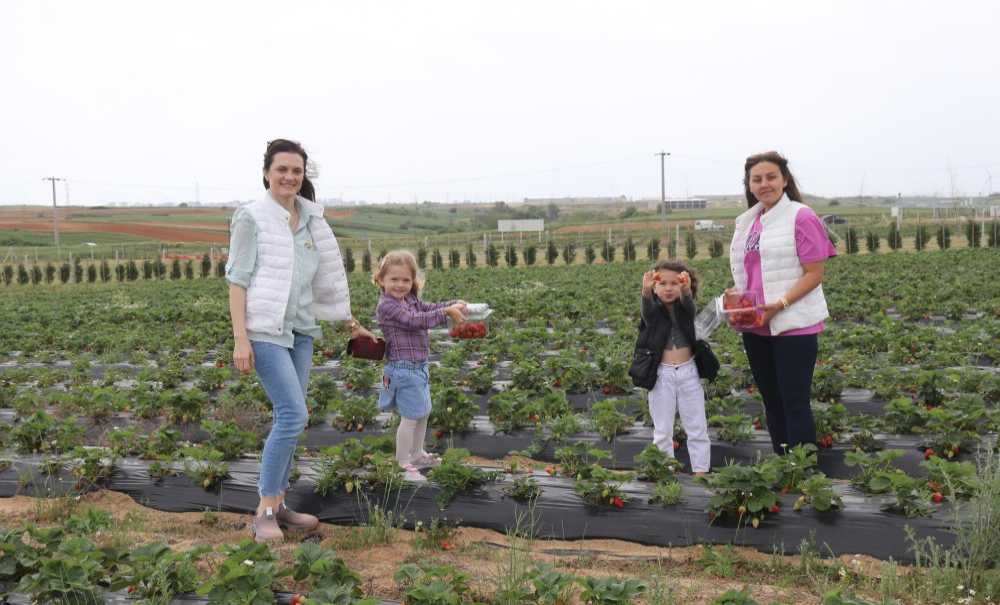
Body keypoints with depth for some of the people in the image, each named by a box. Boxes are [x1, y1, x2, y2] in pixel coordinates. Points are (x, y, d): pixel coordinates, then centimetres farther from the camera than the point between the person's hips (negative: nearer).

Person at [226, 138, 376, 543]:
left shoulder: (310, 219, 12)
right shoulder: (251, 217, -4)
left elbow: (326, 277, 20)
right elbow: (238, 279, -7)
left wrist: (350, 322, 24)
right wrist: (240, 339, -13)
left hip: (301, 330, 6)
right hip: (265, 330, -6)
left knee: (289, 419, 8)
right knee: (293, 415, -14)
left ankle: (277, 506, 19)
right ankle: (264, 513, -4)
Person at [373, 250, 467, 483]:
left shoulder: (409, 300, 9)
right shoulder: (386, 305, -18)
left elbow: (428, 308, 10)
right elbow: (416, 321, -24)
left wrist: (454, 305, -7)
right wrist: (447, 312, -22)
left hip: (419, 367, 10)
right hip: (404, 369, -10)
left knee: (423, 413, 22)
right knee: (410, 417, -5)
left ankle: (417, 454, 39)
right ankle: (403, 465, 6)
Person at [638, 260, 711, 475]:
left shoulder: (685, 308, 1)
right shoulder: (653, 311, -3)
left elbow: (688, 303, -22)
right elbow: (647, 312, -27)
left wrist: (686, 289, -47)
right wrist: (646, 291, -49)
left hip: (688, 372, 1)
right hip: (661, 374, -1)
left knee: (697, 428, 8)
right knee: (662, 430, 5)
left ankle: (700, 471, 17)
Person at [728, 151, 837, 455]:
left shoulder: (801, 216, -9)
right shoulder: (747, 222, 12)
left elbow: (814, 274, -12)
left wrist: (779, 305, -22)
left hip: (793, 325, -7)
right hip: (755, 327, 7)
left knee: (795, 403, -3)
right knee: (771, 401, 13)